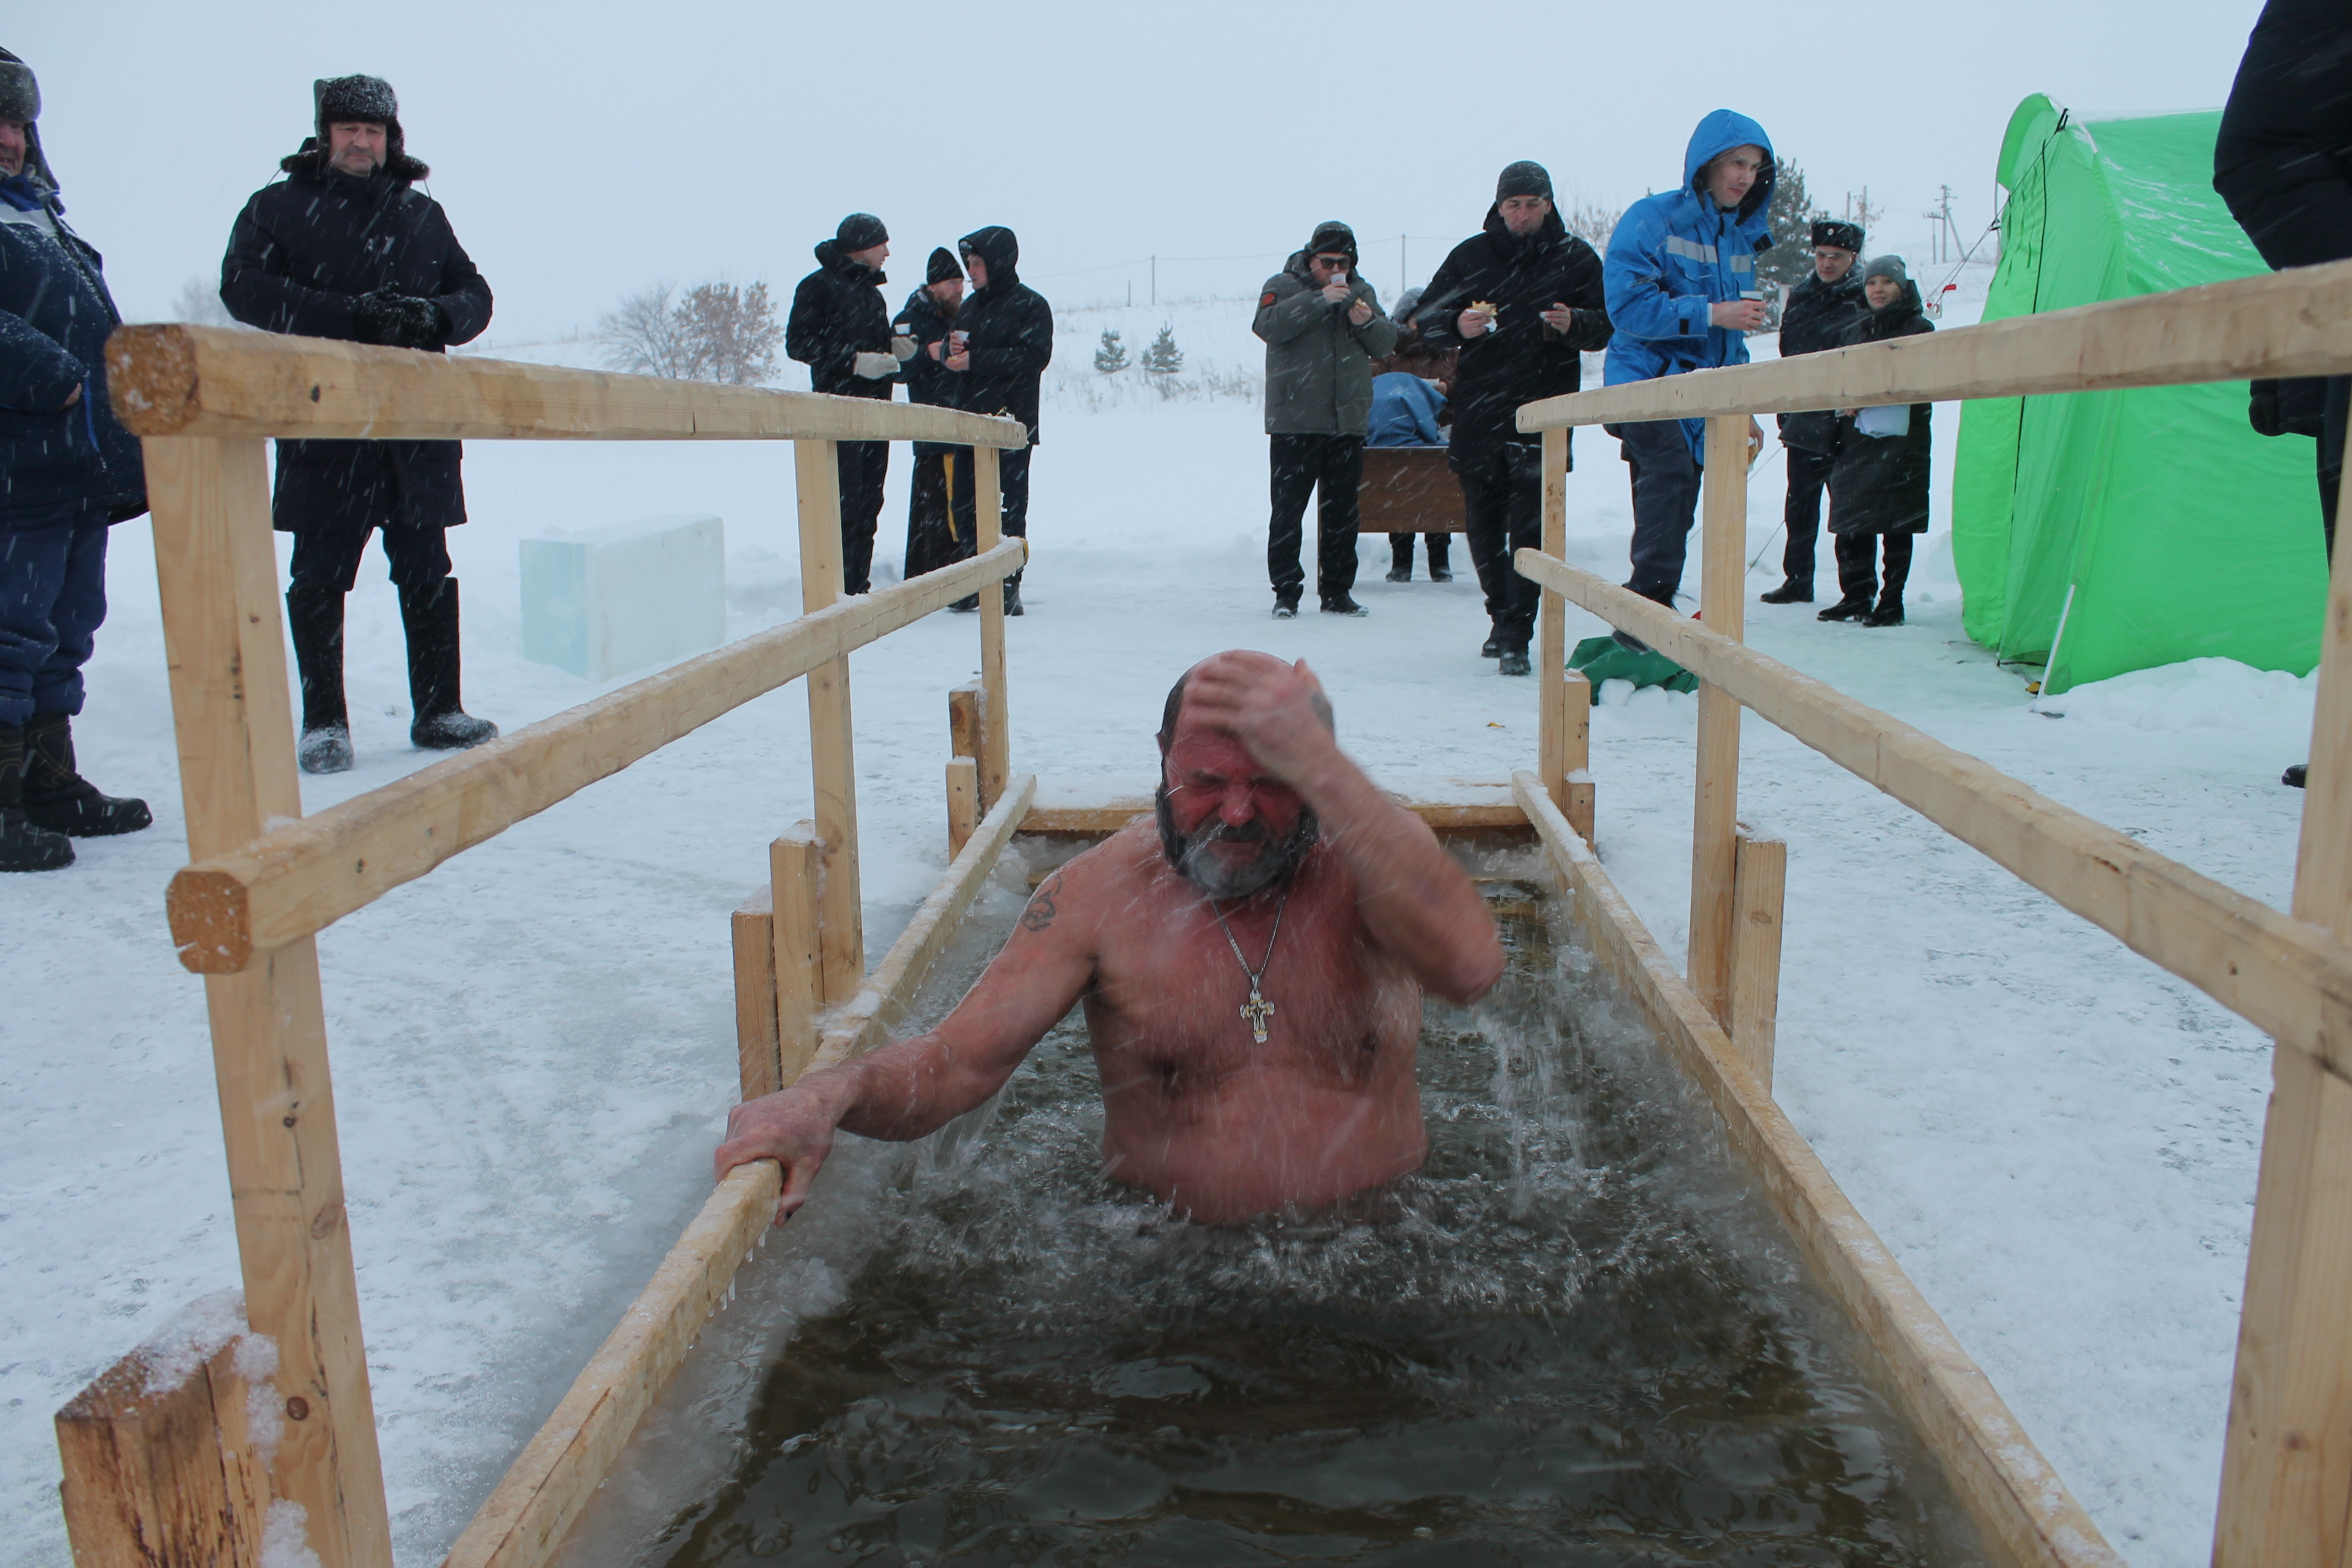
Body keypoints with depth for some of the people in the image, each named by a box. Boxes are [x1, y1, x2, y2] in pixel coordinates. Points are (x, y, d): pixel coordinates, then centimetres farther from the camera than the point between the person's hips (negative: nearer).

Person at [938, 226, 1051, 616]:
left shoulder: (1031, 306, -2)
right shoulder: (972, 305, 19)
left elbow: (1033, 358, -15)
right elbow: (952, 350, 18)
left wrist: (975, 359, -17)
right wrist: (949, 349, -7)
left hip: (1012, 420, -7)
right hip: (970, 421, 7)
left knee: (1009, 507, -6)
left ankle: (1008, 589, -3)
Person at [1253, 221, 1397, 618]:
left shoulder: (1361, 292, 15)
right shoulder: (1283, 286, 2)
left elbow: (1387, 343, 10)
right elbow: (1267, 325, -17)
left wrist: (1367, 323, -10)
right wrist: (1319, 300, -22)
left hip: (1348, 423, 4)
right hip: (1294, 424, -4)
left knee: (1343, 512, 7)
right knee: (1288, 510, -4)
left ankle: (1337, 592, 15)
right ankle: (1286, 592, 3)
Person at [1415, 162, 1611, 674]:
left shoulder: (1577, 259, 6)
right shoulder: (1471, 256, 9)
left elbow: (1606, 325, 5)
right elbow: (1426, 320, 7)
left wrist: (1574, 323, -17)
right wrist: (1457, 325, -15)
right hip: (1477, 414, 3)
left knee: (1529, 528, -10)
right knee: (1482, 526, 9)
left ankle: (1515, 635, -8)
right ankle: (1503, 617, 28)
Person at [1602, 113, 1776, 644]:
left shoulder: (1741, 237, 16)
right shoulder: (1652, 219, -5)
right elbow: (1629, 305, -17)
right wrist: (1711, 313, -20)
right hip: (1647, 378, -7)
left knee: (1673, 515, 10)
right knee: (1672, 476, -29)